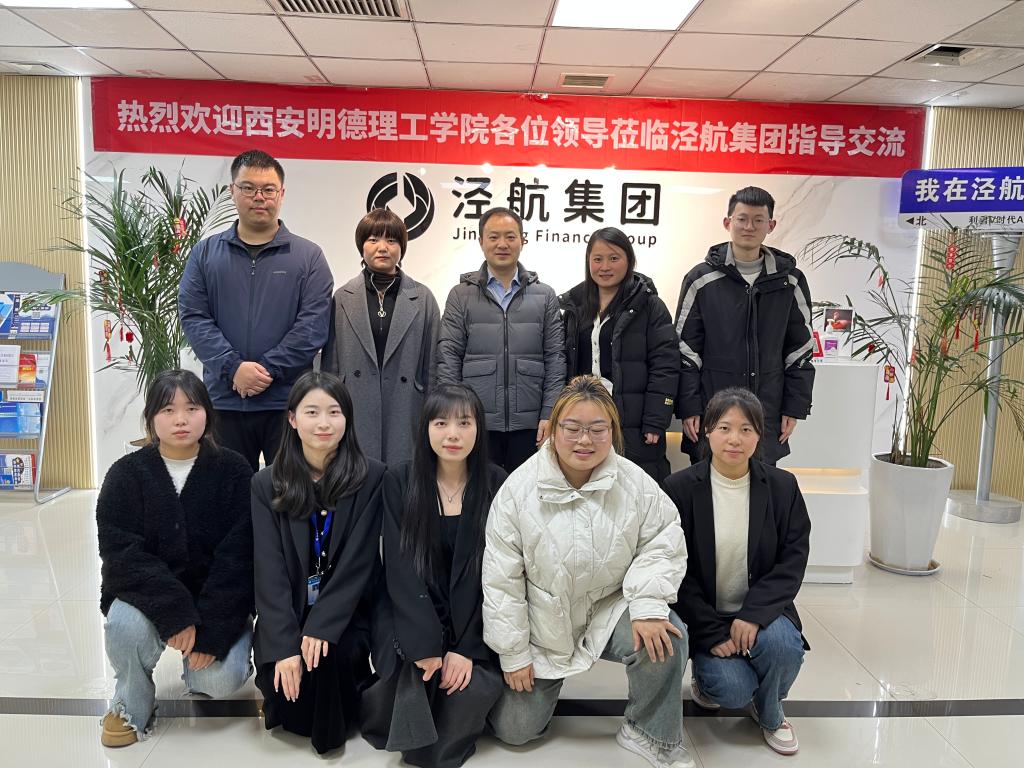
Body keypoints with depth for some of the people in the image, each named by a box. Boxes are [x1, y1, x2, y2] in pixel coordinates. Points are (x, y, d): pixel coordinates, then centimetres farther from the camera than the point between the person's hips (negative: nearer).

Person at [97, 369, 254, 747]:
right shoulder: (125, 474, -6)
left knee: (221, 679, -21)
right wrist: (175, 613, -26)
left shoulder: (234, 471, -8)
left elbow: (238, 555, -13)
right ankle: (130, 705, 1)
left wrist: (212, 630, -21)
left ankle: (199, 671, 18)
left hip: (217, 599, 0)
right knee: (125, 625, -31)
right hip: (146, 595, 1)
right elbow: (122, 554, -14)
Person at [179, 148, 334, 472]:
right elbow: (193, 317, 0)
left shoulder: (308, 256, 3)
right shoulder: (205, 253, 9)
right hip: (224, 400, 2)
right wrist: (233, 368, -14)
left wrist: (268, 370, -14)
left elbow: (313, 324, -6)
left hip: (288, 400, -1)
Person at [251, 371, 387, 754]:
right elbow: (269, 569, -9)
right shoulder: (266, 484, -2)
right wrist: (283, 645, -18)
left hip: (346, 612, -1)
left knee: (330, 655, -30)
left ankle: (333, 724, 5)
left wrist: (321, 625, -21)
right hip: (286, 615, 2)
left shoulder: (371, 477, -8)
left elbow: (358, 561, -12)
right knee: (284, 679, -22)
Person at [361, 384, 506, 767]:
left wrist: (466, 647, -16)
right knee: (415, 675, -27)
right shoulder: (399, 482, -6)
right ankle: (415, 734, 9)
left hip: (474, 621, 0)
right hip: (410, 615, 0)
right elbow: (399, 568, -11)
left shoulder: (497, 485, -6)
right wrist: (424, 646, -21)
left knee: (474, 688, -24)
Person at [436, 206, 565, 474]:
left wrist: (550, 415, -3)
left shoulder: (544, 296, 8)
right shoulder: (461, 295, 6)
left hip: (529, 425, 1)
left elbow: (555, 359, 5)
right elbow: (447, 358, 2)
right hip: (476, 424, -1)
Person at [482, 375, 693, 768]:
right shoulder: (520, 488, -16)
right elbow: (501, 577, -11)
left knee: (665, 637, -29)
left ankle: (652, 734, -1)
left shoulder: (635, 482, -13)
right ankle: (544, 679, 35)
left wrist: (648, 605, -24)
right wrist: (513, 653, -8)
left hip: (609, 611, 0)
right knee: (515, 729, 1)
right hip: (543, 625, 0)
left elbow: (663, 542, -6)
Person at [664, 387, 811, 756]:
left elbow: (794, 559, -6)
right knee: (733, 690, -22)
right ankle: (707, 676, 18)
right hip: (703, 615, -2)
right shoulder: (680, 488, -11)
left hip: (760, 609, 2)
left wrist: (753, 614, -20)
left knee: (784, 644, -29)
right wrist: (712, 632, -15)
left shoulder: (782, 486, -5)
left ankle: (770, 713, 6)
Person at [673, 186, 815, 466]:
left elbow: (800, 350, 9)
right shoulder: (701, 279, -1)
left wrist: (794, 408, 4)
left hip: (768, 422, 2)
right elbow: (685, 350, 0)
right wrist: (688, 409, -5)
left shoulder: (790, 281, 4)